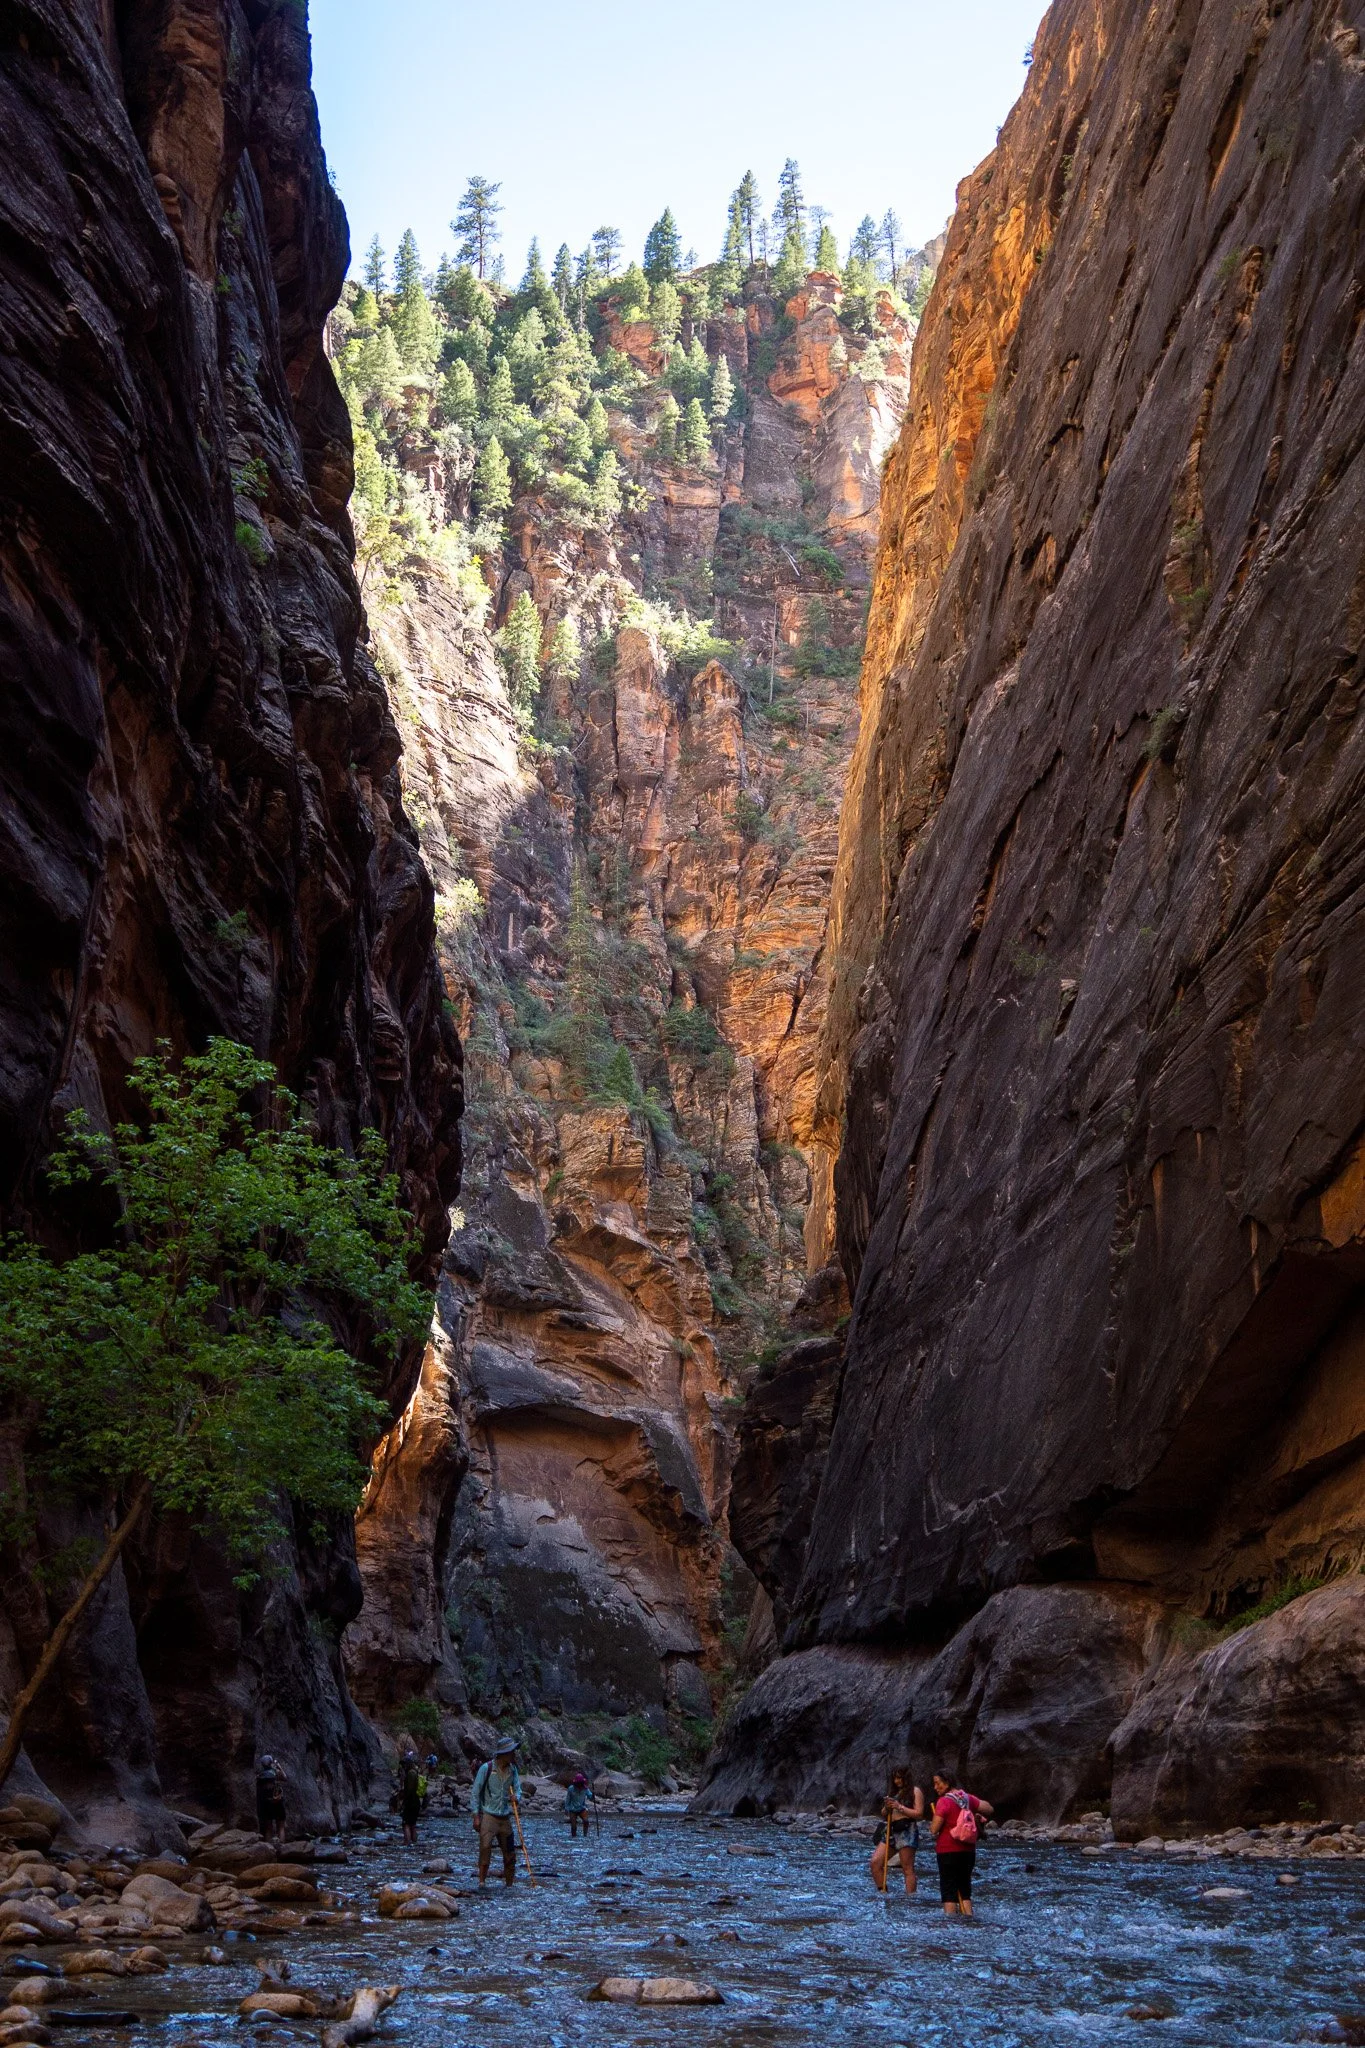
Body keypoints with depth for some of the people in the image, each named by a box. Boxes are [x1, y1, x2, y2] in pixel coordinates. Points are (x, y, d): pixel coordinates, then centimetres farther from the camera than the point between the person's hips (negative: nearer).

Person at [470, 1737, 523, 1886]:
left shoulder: (512, 1769, 5)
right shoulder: (487, 1768, -10)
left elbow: (517, 1788, 11)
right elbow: (475, 1793, -7)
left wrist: (516, 1796, -14)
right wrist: (476, 1816, -10)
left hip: (505, 1818, 5)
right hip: (488, 1816, -5)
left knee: (510, 1851, 7)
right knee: (485, 1847, -16)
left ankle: (510, 1883, 18)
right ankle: (482, 1881, -9)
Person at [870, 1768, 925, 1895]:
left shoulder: (915, 1791, 2)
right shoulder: (894, 1792, 22)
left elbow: (919, 1814, -7)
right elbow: (885, 1814, 25)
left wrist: (900, 1807, -12)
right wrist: (887, 1808, 2)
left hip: (907, 1831, -7)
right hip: (891, 1831, 7)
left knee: (908, 1869, -7)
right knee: (875, 1862, -4)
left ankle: (910, 1898, -7)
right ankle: (882, 1893, 3)